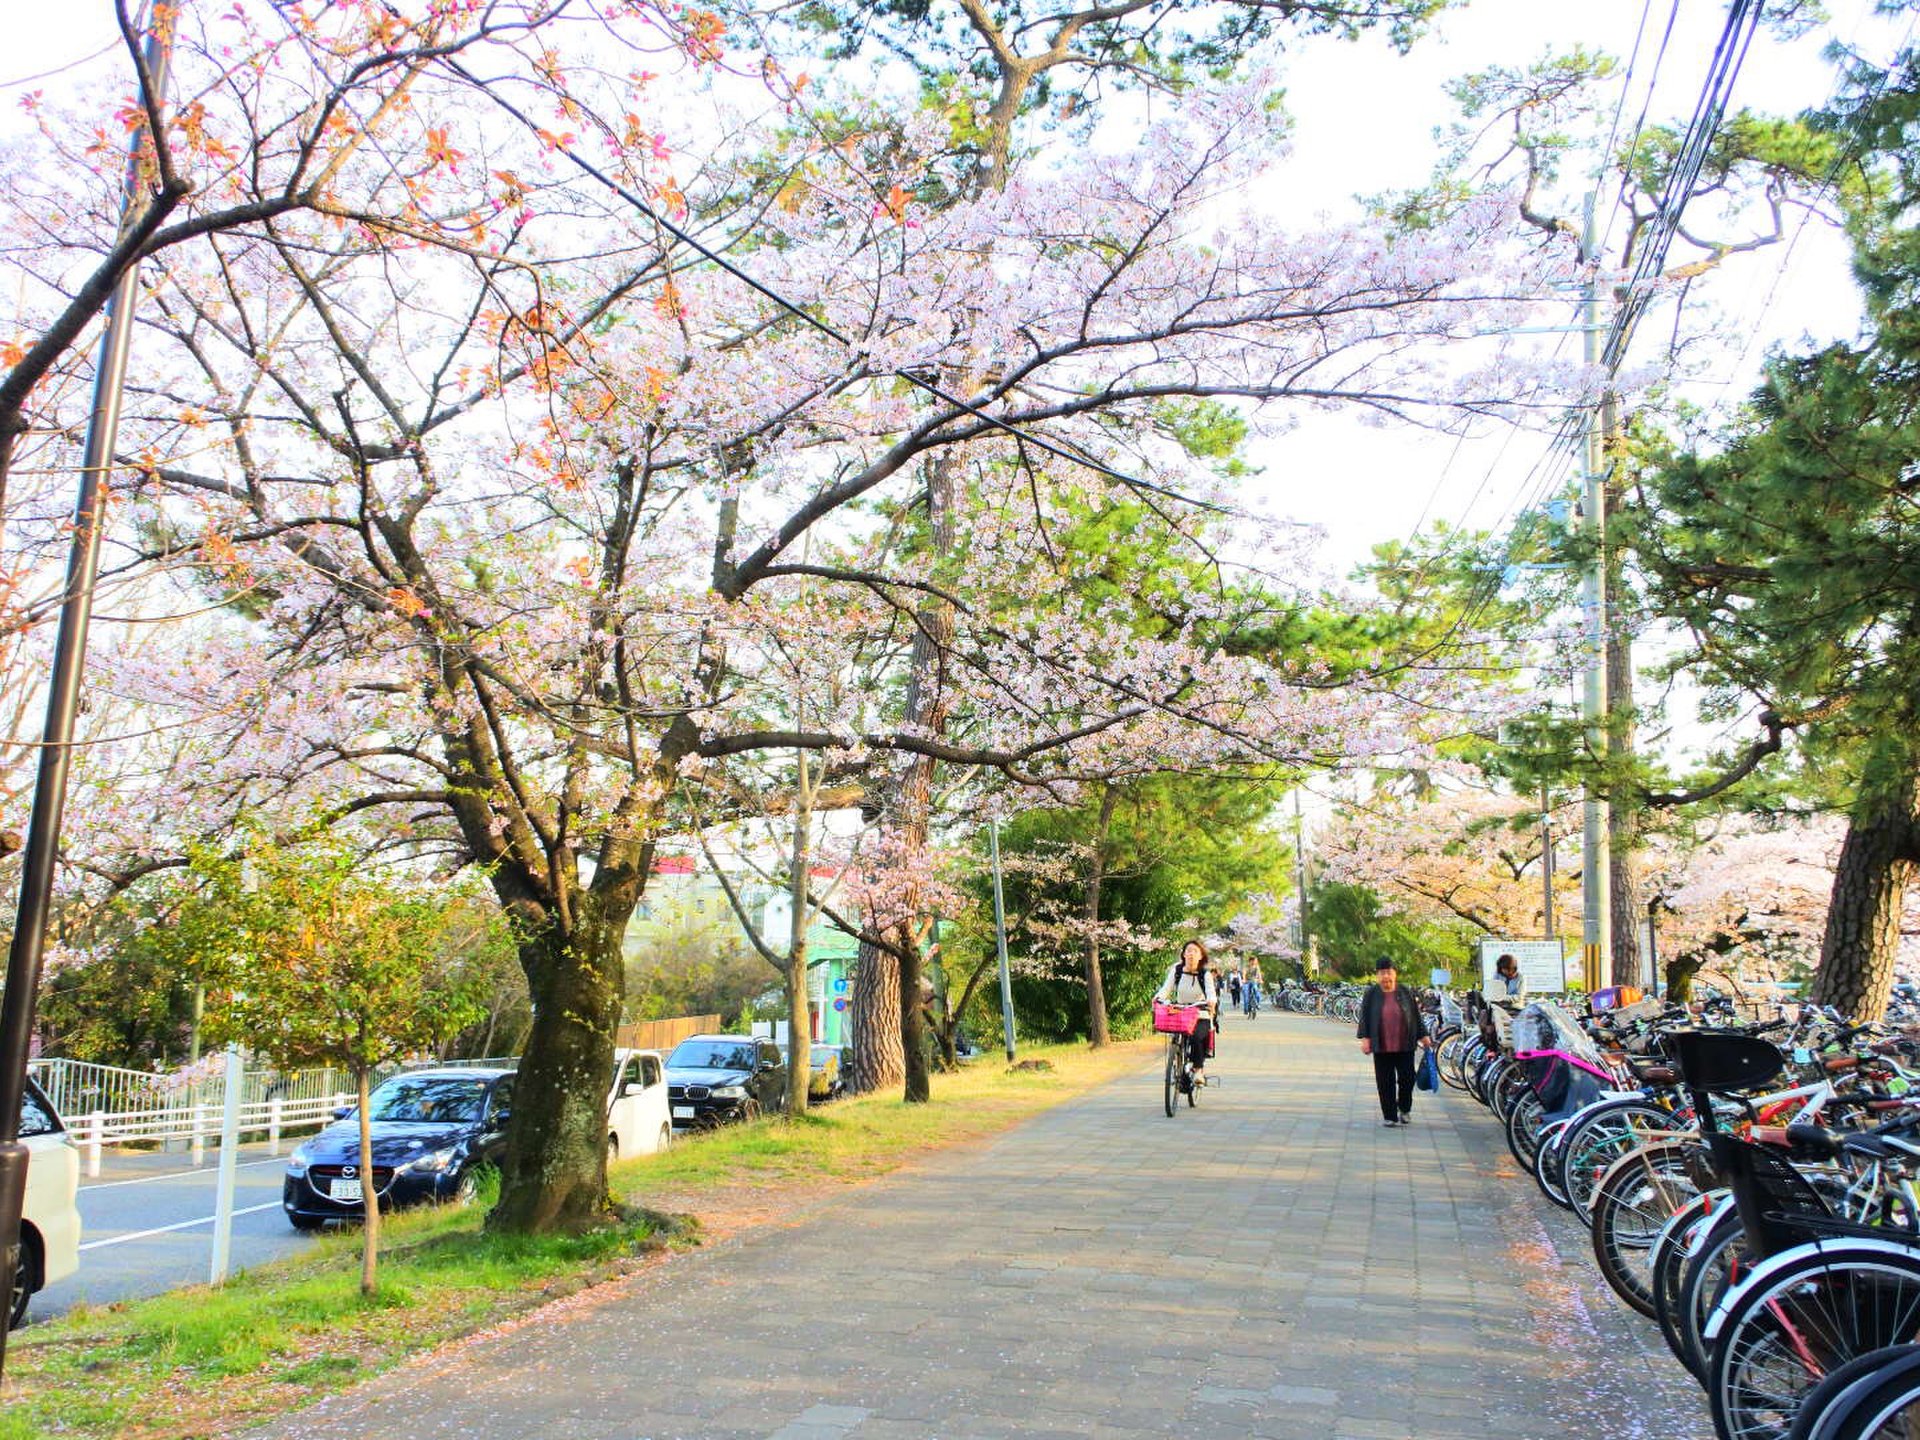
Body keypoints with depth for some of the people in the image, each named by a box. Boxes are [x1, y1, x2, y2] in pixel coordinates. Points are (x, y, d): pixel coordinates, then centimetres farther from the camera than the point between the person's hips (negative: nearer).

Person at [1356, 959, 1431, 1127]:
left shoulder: (1405, 993, 6)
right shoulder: (1371, 994, 3)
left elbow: (1416, 1016, 10)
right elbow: (1364, 1018, 1)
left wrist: (1423, 1036, 9)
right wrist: (1365, 1038, -7)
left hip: (1404, 1045, 0)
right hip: (1382, 1047, 0)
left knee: (1407, 1078, -1)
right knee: (1385, 1082, 2)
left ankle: (1404, 1109, 24)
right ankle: (1390, 1116, 11)